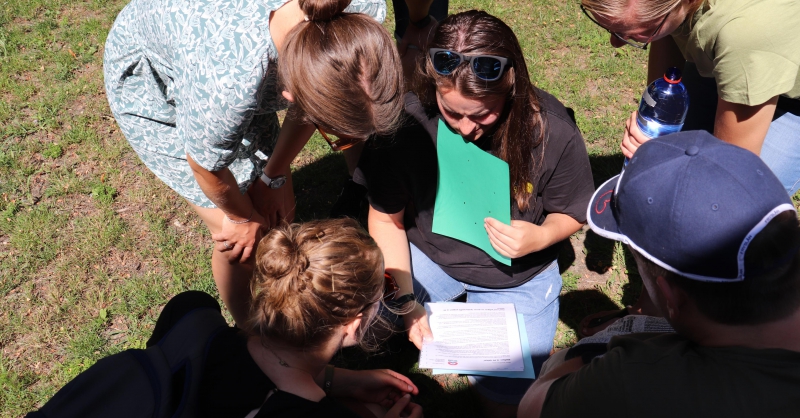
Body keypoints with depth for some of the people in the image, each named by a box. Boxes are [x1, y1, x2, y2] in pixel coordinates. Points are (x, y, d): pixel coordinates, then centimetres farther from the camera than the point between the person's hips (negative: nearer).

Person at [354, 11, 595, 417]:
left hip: (516, 273, -1)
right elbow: (386, 218, -10)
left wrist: (541, 236, -28)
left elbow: (571, 212, -5)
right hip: (428, 253, 2)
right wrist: (404, 299, -18)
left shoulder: (553, 131, -24)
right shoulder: (407, 120, -24)